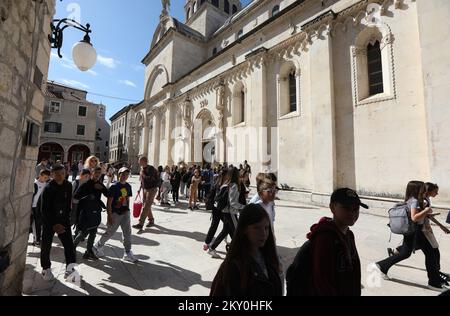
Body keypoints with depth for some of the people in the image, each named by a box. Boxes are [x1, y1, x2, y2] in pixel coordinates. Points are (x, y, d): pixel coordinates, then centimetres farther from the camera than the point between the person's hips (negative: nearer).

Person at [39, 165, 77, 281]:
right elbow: (44, 210, -13)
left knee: (69, 245, -4)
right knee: (46, 246, 10)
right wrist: (54, 225, -16)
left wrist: (66, 218, 1)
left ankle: (70, 268, 2)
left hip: (63, 220, 3)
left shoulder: (68, 186, -3)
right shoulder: (48, 189, -15)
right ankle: (46, 269, 30)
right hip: (49, 221, -2)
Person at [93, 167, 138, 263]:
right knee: (110, 232, 10)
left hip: (125, 213, 5)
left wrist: (127, 209, 3)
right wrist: (110, 216, -13)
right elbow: (109, 203, -12)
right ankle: (98, 246, 38)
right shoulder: (114, 187, -13)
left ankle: (128, 253, 18)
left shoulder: (128, 186, 5)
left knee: (127, 233, 7)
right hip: (115, 213, -5)